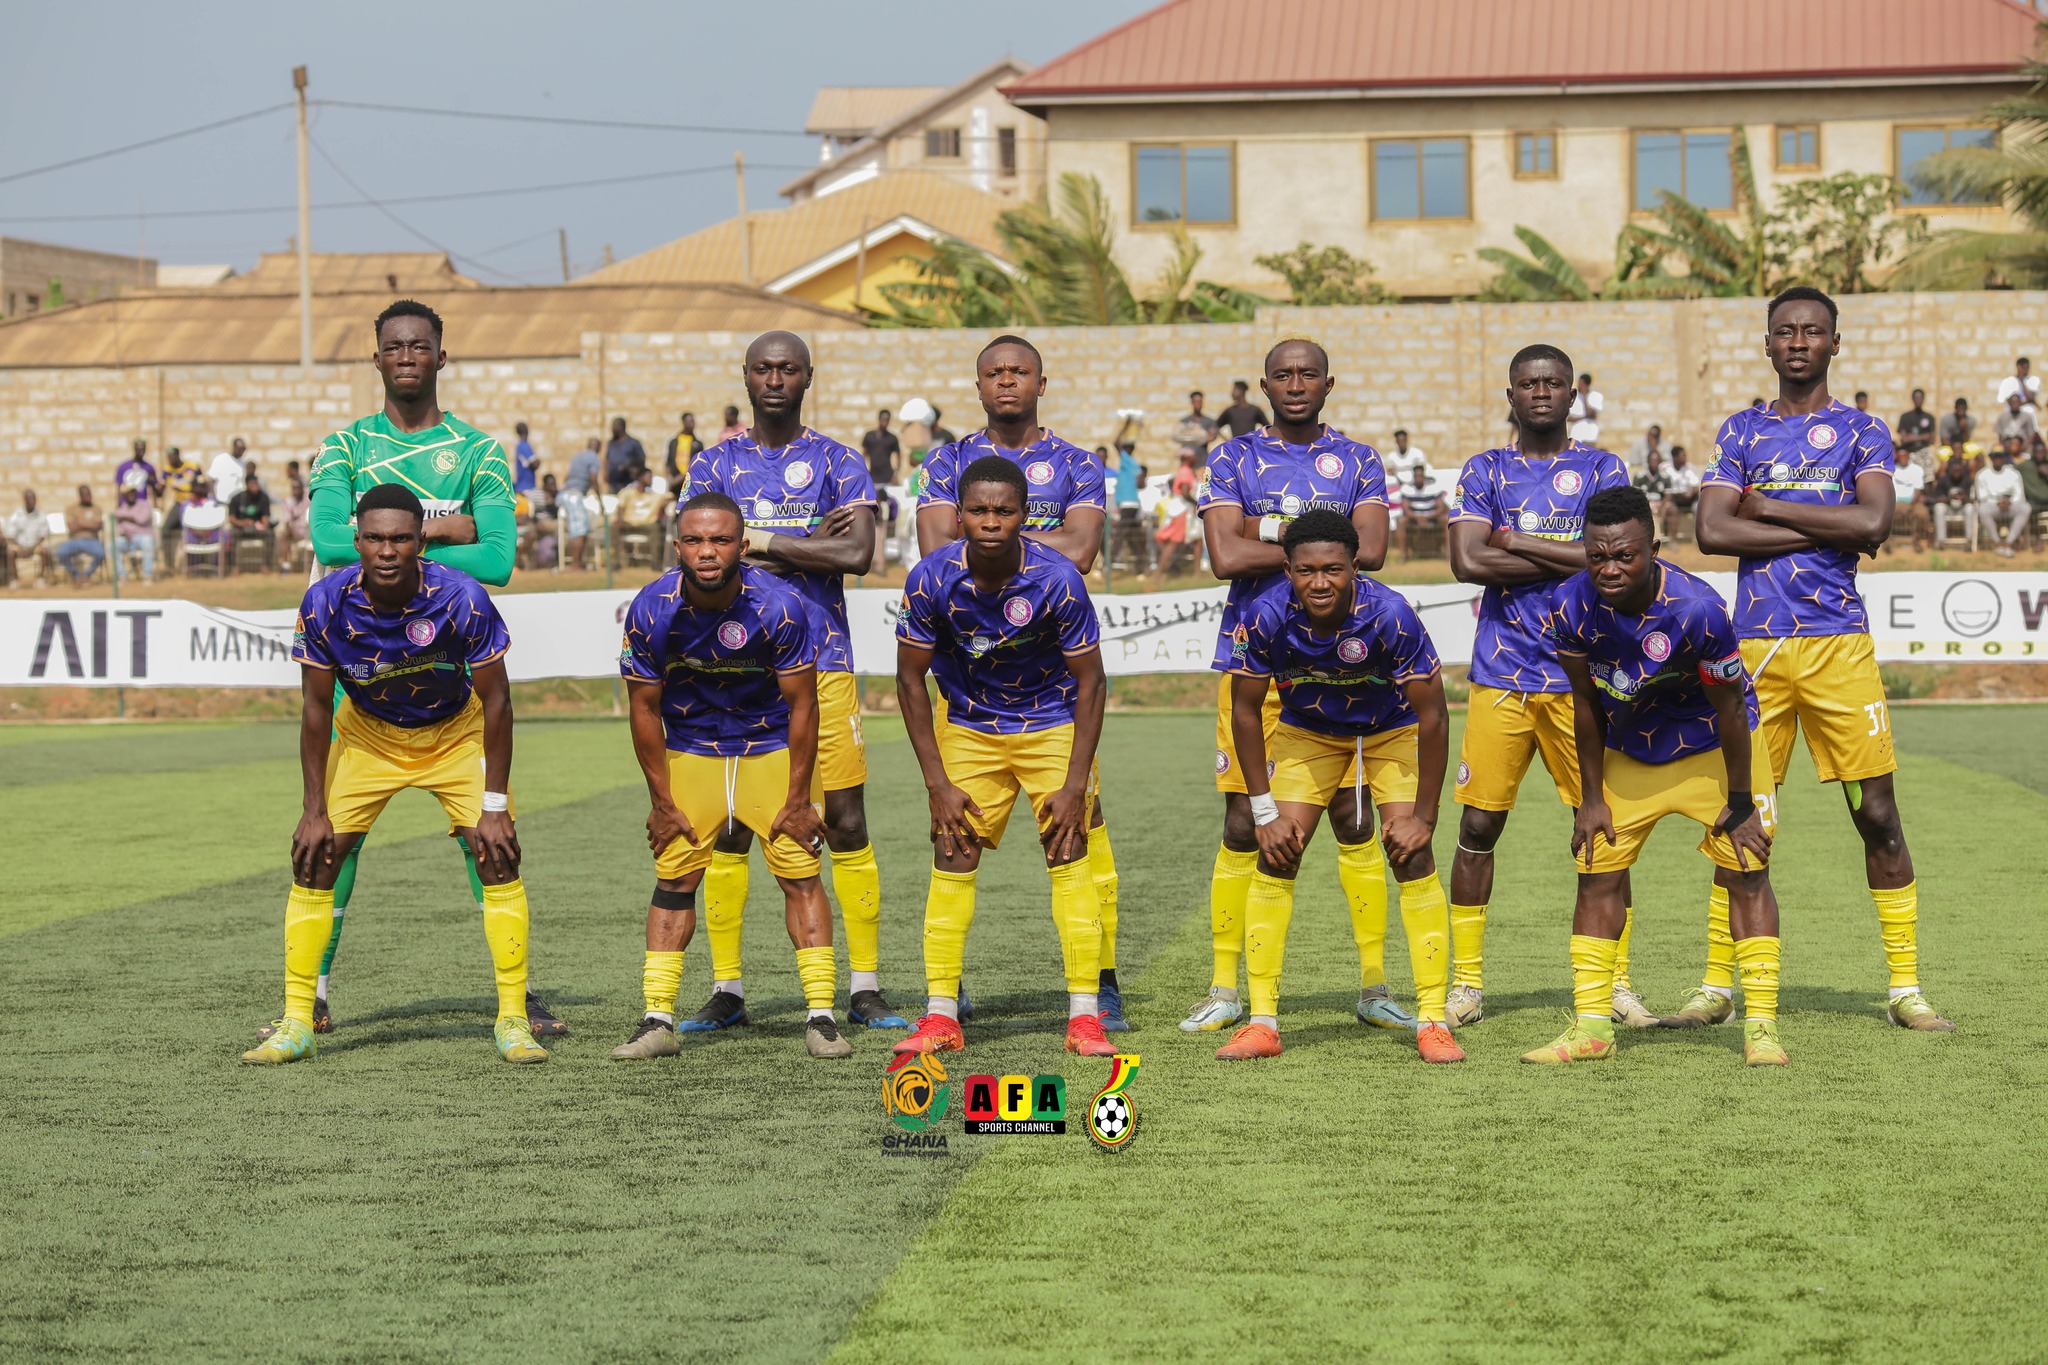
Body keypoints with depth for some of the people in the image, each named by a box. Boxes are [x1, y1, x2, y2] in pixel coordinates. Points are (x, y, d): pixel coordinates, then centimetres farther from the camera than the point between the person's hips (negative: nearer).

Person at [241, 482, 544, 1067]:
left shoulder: (461, 599, -30)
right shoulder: (325, 603, -25)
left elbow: (495, 699, -18)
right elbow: (316, 706, -12)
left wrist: (494, 805, -20)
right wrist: (315, 809, -13)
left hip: (457, 734, -1)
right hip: (366, 735, 1)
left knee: (498, 859, -14)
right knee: (314, 859, -10)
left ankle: (513, 1019, -4)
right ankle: (296, 1023, -2)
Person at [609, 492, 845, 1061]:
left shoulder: (778, 605, -24)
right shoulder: (652, 610, -20)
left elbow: (801, 703, -13)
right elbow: (644, 707, -7)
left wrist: (797, 798, -11)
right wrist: (662, 801, -5)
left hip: (771, 751, -1)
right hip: (689, 752, 1)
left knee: (800, 875, -7)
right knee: (674, 881, -1)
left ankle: (821, 1017, -2)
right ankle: (657, 1022, 3)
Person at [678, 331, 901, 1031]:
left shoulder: (839, 464, 5)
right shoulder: (715, 464, 8)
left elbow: (858, 554, -10)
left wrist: (761, 541, -9)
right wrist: (808, 546, -10)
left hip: (823, 664, -1)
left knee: (846, 824, -3)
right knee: (729, 830, 0)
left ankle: (865, 990, 2)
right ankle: (726, 990, 8)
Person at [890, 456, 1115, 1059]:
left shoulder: (1057, 579, -24)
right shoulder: (931, 579, -20)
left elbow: (1089, 682, -14)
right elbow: (910, 678, -8)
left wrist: (1074, 785, -18)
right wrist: (937, 783, -11)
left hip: (1053, 726, -2)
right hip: (970, 730, 2)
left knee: (1071, 861, -9)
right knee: (951, 861, -5)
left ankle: (1084, 1015, -5)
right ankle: (941, 1016, 1)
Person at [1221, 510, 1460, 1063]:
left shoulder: (1390, 616, -34)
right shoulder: (1266, 618, -29)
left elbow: (1432, 716, -23)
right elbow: (1245, 710, -13)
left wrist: (1424, 814, -21)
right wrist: (1263, 810, -13)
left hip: (1393, 731, -2)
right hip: (1307, 731, 2)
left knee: (1412, 857, -14)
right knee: (1275, 857, -9)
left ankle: (1433, 1022, -8)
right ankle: (1262, 1023, -3)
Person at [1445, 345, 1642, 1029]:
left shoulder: (1601, 469, 6)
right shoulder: (1486, 470, 9)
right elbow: (1466, 562, -6)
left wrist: (1515, 542, -7)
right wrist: (1569, 558, -7)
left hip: (1583, 676, -1)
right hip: (1501, 676, 1)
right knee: (1479, 825, -1)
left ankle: (1617, 983, 8)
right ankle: (1466, 984, 8)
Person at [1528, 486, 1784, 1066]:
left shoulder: (1696, 610, -34)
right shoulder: (1571, 607, -22)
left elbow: (1729, 708, -20)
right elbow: (1586, 704, -7)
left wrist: (1739, 803, -14)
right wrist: (1592, 797, -2)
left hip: (1714, 748, -3)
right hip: (1627, 752, 4)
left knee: (1745, 875, -6)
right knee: (1597, 876, 2)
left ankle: (1760, 1025, 0)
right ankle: (1591, 1026, 9)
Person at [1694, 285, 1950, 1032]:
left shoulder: (1862, 432, 7)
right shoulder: (1740, 432, 12)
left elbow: (1874, 522, -10)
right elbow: (1712, 530, -2)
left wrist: (1769, 508, -5)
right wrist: (1828, 529, -6)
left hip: (1839, 643, -1)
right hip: (1755, 643, 1)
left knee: (1877, 814, -2)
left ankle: (1906, 986, 3)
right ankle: (1717, 985, 9)